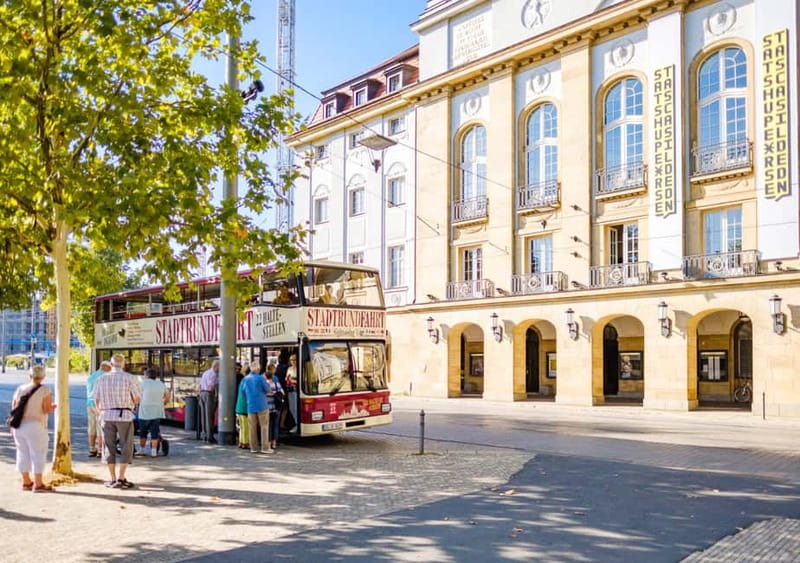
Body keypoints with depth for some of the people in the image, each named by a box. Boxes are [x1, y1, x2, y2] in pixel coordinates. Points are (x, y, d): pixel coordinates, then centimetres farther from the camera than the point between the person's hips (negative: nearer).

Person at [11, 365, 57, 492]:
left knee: (23, 454, 12)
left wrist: (13, 426, 15)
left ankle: (26, 482, 20)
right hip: (35, 427, -6)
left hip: (19, 427, 6)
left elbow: (14, 409, 6)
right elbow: (47, 409, -14)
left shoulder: (20, 389, 4)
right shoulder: (44, 390, -10)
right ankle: (38, 484, -1)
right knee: (38, 455, 0)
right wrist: (53, 407, 7)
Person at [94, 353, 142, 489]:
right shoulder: (129, 378, -5)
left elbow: (97, 399, 10)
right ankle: (121, 479, 0)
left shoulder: (102, 379, 5)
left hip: (107, 416, 3)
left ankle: (113, 479, 13)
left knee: (109, 447, 10)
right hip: (124, 416, -3)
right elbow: (137, 398, -6)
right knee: (126, 448, 5)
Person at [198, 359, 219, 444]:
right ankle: (209, 437, -5)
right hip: (209, 394, -9)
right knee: (209, 416, -6)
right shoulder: (213, 374, -11)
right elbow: (211, 386, -19)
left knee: (204, 415, 11)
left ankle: (205, 435, 16)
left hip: (202, 393, 9)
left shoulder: (205, 373, 18)